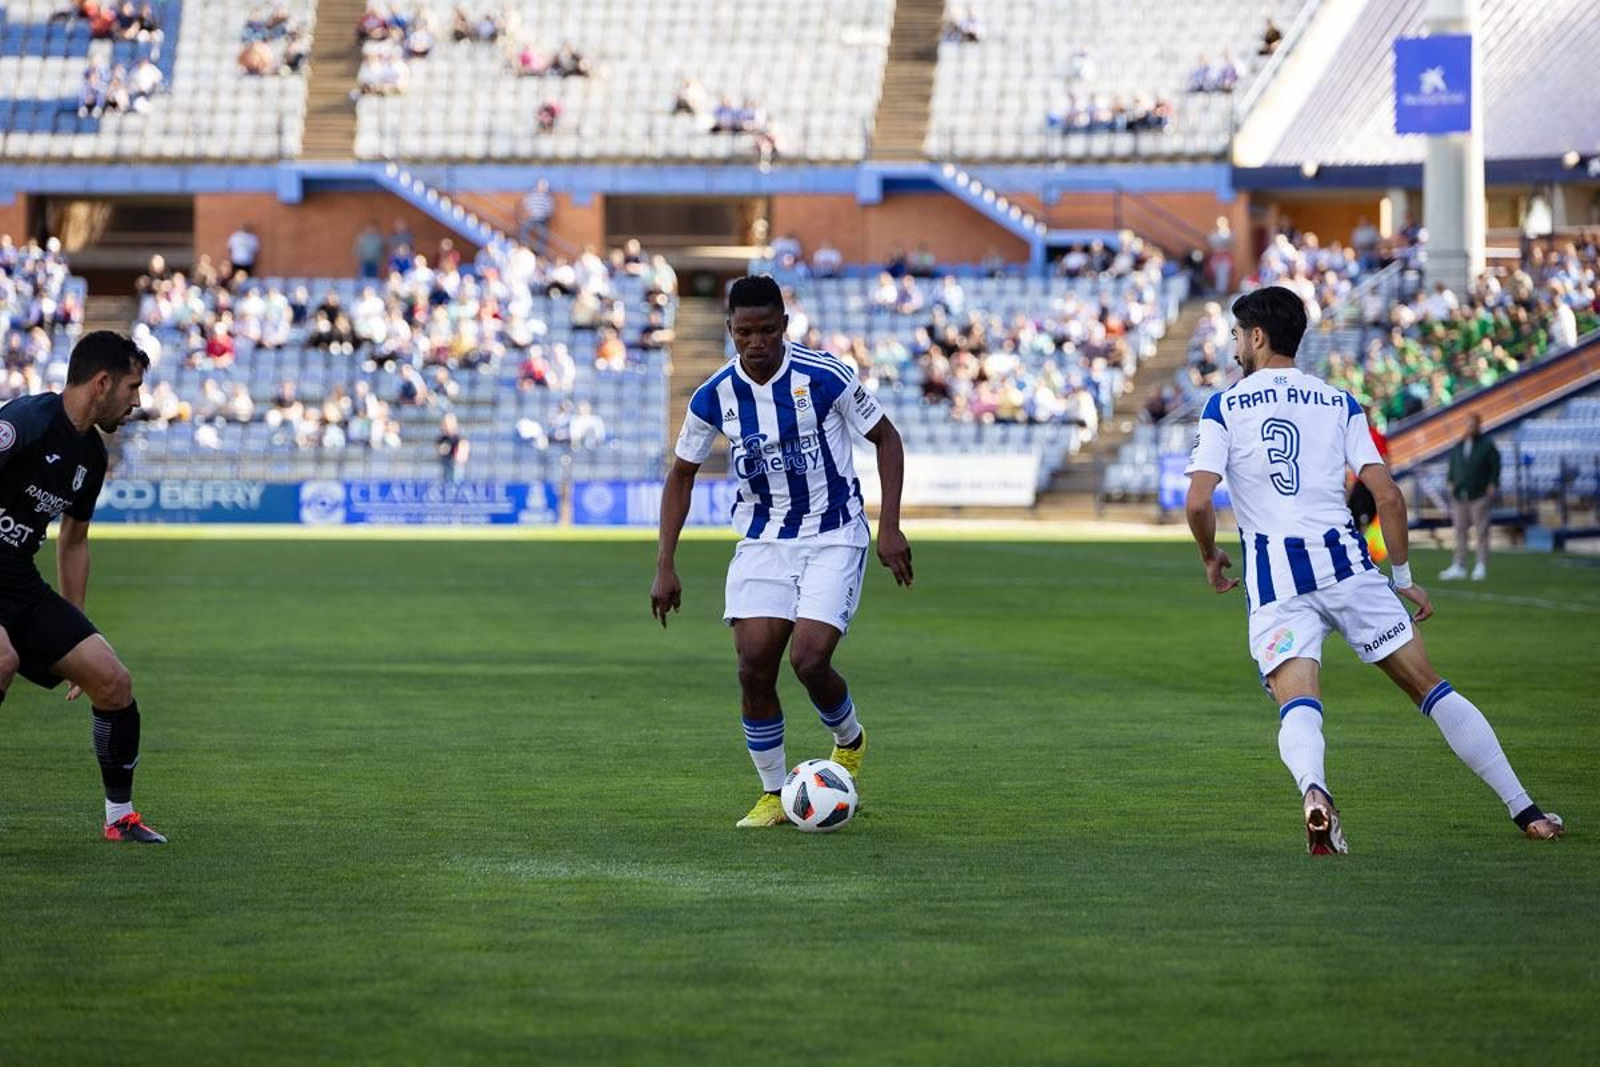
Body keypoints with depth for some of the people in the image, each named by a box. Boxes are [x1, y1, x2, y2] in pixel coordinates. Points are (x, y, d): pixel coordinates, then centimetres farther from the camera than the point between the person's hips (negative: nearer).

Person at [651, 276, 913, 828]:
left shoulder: (824, 377, -15)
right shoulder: (714, 397, -5)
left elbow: (887, 439, -3)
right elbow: (681, 476, 8)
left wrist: (890, 528, -10)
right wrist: (665, 566, 2)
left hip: (834, 538, -3)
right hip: (762, 541, 3)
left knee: (809, 659, -18)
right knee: (754, 667, -10)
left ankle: (850, 740, 16)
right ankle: (773, 795, 7)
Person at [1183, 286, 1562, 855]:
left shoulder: (1224, 407, 5)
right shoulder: (1339, 403, 12)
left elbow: (1198, 502, -6)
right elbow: (1387, 495, 4)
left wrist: (1210, 557, 12)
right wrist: (1403, 576, 14)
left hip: (1273, 576, -2)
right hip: (1345, 560, 2)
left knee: (1297, 705, -10)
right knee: (1430, 687, 8)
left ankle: (1313, 789, -44)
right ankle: (1523, 809, 9)